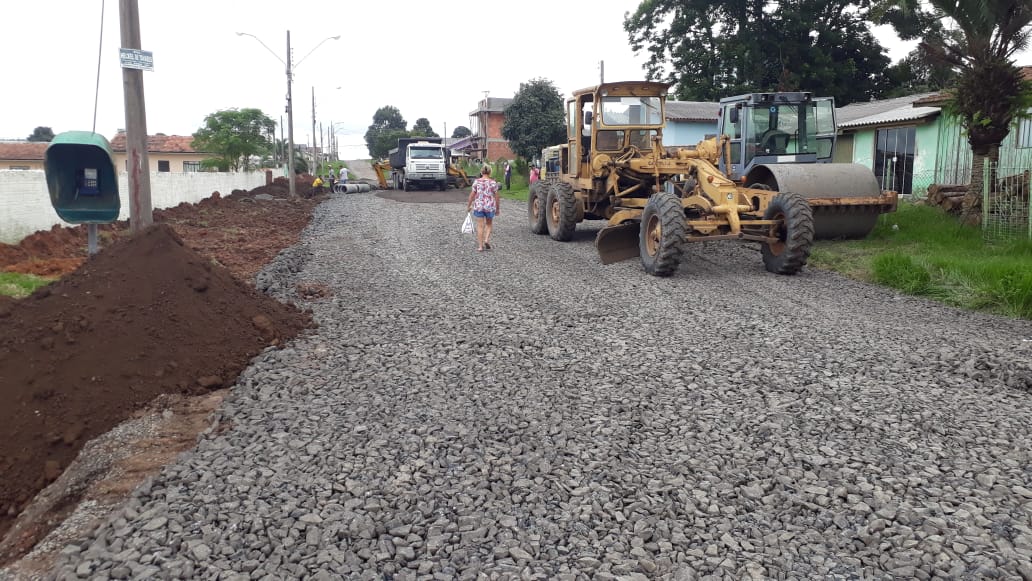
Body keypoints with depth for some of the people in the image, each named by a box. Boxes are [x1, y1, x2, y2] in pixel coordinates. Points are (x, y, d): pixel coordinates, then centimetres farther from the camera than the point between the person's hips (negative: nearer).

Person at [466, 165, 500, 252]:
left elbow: (472, 195, -2)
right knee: (488, 224, 21)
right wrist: (498, 208, 9)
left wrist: (468, 206, 10)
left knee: (480, 226, 6)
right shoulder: (493, 183, -5)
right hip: (490, 207, 0)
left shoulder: (476, 181, -3)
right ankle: (486, 240, 3)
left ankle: (480, 246, 7)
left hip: (478, 206, 0)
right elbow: (496, 197, -2)